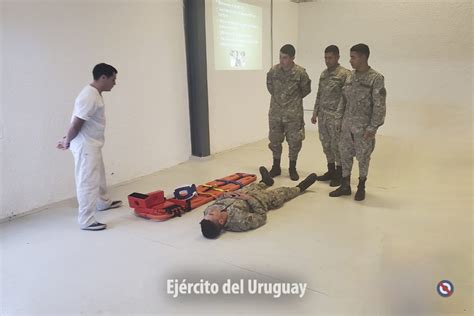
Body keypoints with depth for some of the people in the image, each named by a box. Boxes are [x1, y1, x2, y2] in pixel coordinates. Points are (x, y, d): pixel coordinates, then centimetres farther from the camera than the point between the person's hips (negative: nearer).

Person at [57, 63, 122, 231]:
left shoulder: (95, 93, 10)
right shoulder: (90, 96, -24)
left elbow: (77, 122, 14)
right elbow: (76, 124, -23)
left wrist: (67, 139, 12)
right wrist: (67, 141, -7)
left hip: (93, 145, 10)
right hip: (85, 146, -10)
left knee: (99, 176, 26)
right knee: (88, 183, -4)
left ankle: (103, 202, 46)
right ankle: (86, 221, 5)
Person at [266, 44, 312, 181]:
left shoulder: (300, 72, -10)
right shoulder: (273, 70, -3)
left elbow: (306, 89, 4)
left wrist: (294, 99, 9)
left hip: (293, 113, -2)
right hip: (275, 112, 3)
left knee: (294, 142, 4)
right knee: (275, 140, 9)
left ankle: (292, 168, 20)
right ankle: (276, 167, 25)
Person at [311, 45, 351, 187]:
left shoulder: (345, 74, -10)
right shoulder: (323, 74, 13)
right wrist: (315, 112, 15)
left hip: (336, 116, -7)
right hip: (323, 115, 7)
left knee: (337, 145, 0)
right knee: (326, 144, 12)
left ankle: (339, 174, 12)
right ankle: (331, 171, 24)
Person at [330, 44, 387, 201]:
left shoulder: (376, 78, -11)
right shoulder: (351, 76, 6)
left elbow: (379, 105, -13)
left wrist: (373, 127, -15)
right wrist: (339, 120, 9)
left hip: (364, 127, -5)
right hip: (347, 125, 5)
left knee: (363, 157, 7)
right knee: (345, 155, 10)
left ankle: (361, 187, 24)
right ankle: (345, 186, 24)